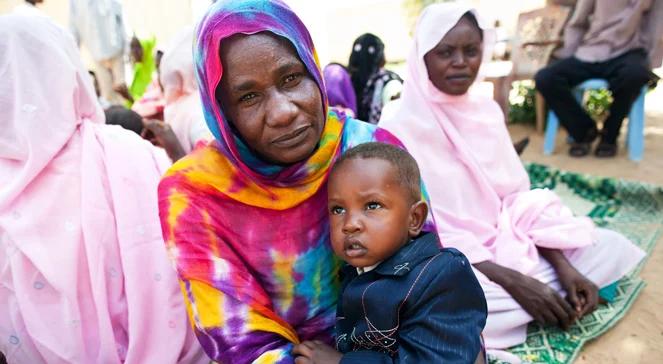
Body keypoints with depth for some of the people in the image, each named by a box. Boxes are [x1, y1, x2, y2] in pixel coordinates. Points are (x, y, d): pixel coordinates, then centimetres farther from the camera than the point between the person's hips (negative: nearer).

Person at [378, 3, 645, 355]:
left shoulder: (488, 111, 4)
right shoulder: (399, 130, -15)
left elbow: (518, 197, 5)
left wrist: (563, 265, -9)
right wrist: (511, 280, -23)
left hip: (506, 239, 6)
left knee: (610, 248, -2)